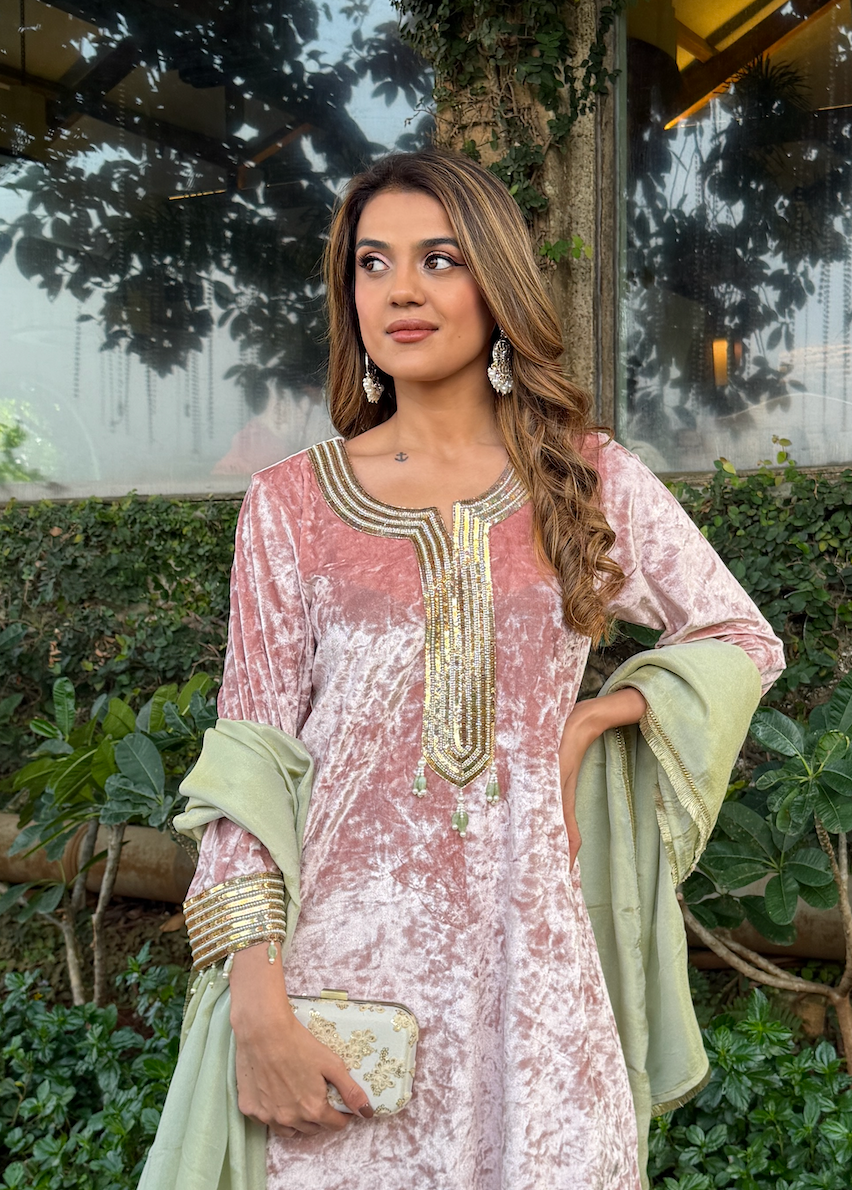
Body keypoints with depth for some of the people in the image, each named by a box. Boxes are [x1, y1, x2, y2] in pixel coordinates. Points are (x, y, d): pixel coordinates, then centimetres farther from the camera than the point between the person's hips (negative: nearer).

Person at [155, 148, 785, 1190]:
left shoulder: (591, 479, 2)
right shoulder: (292, 503, -1)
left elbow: (747, 642, 11)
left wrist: (589, 717, -4)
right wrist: (255, 1002, -9)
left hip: (526, 936, 1)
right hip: (347, 935, 0)